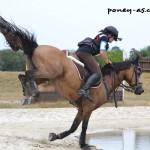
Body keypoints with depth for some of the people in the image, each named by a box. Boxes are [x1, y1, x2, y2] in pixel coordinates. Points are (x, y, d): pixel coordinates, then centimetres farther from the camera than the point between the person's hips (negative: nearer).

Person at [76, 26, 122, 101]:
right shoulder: (104, 37, 5)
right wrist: (108, 63, 4)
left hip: (78, 52, 10)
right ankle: (84, 90, -39)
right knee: (97, 73, -20)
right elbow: (102, 53, -7)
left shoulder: (98, 36, 32)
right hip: (85, 53, -10)